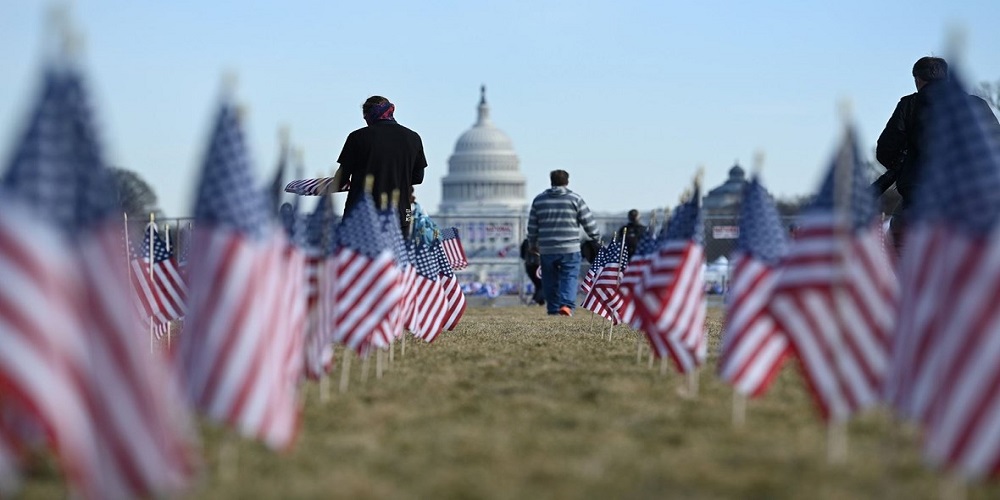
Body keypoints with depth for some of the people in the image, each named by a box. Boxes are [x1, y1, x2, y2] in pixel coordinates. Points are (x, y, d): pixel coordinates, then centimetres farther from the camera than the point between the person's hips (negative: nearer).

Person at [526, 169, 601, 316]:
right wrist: (597, 238, 18)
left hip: (546, 249, 3)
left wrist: (532, 244, 26)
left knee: (550, 280, 11)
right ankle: (567, 305, -21)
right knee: (569, 277, -3)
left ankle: (553, 309, 13)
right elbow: (589, 222, 2)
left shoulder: (539, 200, 8)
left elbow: (532, 226, 13)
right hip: (570, 249, -3)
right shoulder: (575, 199, -1)